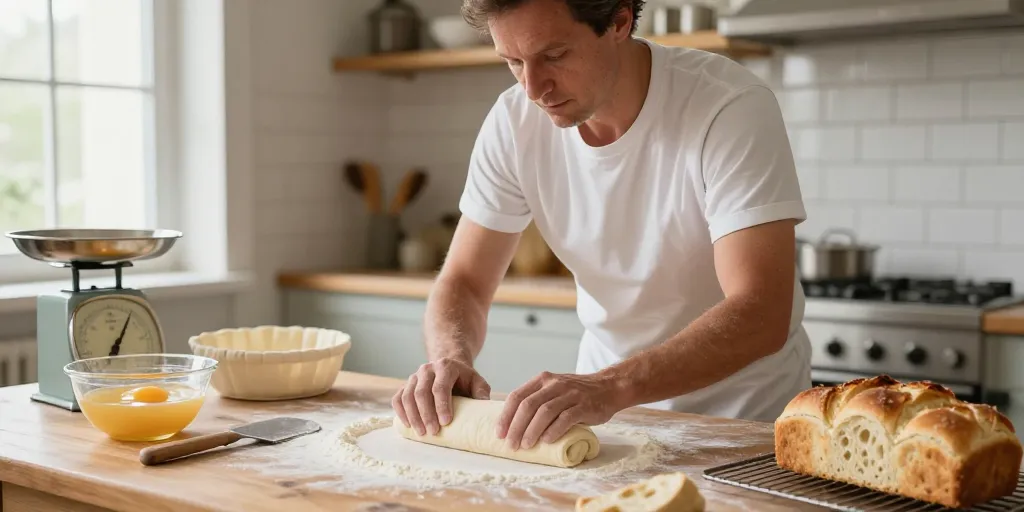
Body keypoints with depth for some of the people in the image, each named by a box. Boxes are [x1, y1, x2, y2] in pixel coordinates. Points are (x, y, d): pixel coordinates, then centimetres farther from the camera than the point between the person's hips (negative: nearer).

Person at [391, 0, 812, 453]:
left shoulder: (732, 108, -23)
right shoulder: (515, 121, -9)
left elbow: (760, 316, -30)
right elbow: (464, 280, -3)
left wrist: (612, 386, -43)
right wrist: (449, 357, -25)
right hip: (605, 400, 4)